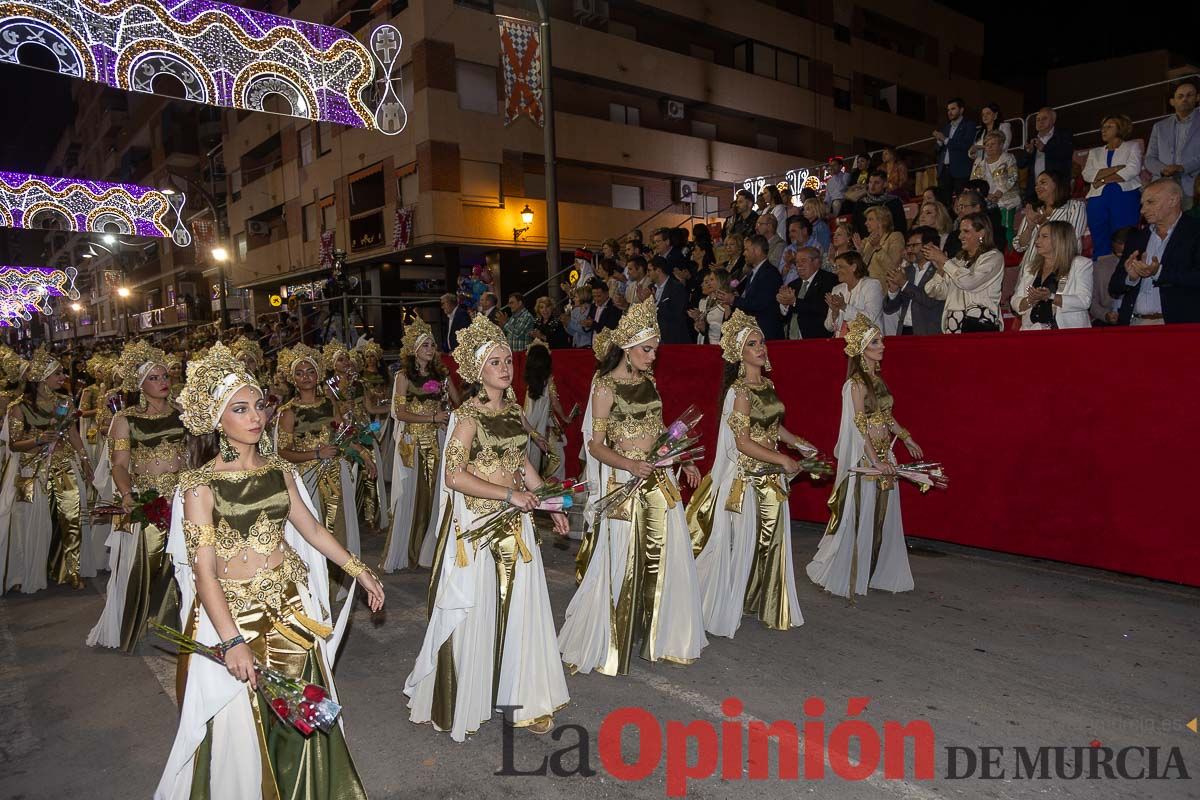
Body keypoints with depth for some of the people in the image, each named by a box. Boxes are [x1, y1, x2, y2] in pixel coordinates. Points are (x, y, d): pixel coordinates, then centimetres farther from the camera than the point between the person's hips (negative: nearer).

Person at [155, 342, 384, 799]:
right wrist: (232, 641, -25)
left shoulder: (279, 470, 3)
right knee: (240, 721, 6)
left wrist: (359, 571, 13)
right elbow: (203, 570, -17)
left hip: (290, 607, 5)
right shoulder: (201, 484, -12)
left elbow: (311, 529, 13)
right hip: (232, 611, -4)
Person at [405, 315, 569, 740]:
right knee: (475, 612, 5)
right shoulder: (468, 416, -13)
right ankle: (462, 699, 26)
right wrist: (508, 495, -21)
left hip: (514, 523, 6)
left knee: (518, 608, 11)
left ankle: (516, 696, 27)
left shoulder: (513, 410, 8)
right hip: (477, 525, -6)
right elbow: (456, 475, -20)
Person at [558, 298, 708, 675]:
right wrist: (631, 465, -25)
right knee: (622, 565, 1)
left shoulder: (649, 381, 10)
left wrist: (682, 461, 10)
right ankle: (604, 646, 19)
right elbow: (596, 446, -11)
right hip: (624, 482, -6)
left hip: (659, 479, 7)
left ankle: (662, 636, 29)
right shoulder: (606, 387, -9)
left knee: (666, 560, 11)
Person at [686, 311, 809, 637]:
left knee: (770, 542, 14)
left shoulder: (767, 384, 8)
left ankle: (761, 603, 31)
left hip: (770, 476, 8)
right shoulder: (740, 390, -16)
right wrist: (782, 459, -17)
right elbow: (743, 442, -20)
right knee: (741, 542, 2)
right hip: (746, 475, -8)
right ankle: (724, 609, 19)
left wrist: (798, 443, 15)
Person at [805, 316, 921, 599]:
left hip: (883, 456, 8)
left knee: (882, 518, 14)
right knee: (859, 519, 0)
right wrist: (875, 461, -20)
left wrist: (906, 438, 26)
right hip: (864, 459, -8)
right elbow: (860, 427, -18)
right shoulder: (856, 383, -15)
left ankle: (876, 573, 27)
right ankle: (840, 576, 14)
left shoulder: (877, 378, 10)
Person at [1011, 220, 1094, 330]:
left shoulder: (1081, 264, 7)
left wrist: (1050, 297, -17)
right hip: (1032, 329, 3)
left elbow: (1084, 301, -7)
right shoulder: (1029, 268, 19)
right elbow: (1015, 303, 12)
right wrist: (1031, 300, -9)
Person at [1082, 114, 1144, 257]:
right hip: (1098, 198, 3)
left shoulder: (1133, 146, 15)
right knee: (1100, 243, -2)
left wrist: (1103, 179, -6)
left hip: (1125, 196, -3)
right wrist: (1117, 168, -5)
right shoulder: (1095, 152, 23)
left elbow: (1133, 170, -3)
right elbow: (1087, 175, 5)